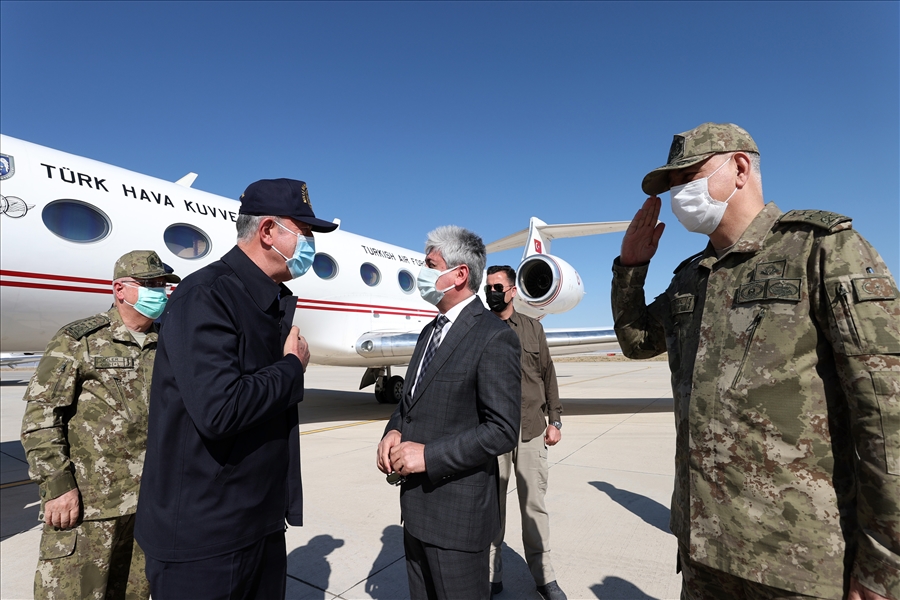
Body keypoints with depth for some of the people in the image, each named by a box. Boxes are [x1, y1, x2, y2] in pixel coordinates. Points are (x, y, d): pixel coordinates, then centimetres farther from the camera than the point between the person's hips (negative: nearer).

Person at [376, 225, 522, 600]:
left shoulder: (494, 337, -17)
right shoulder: (431, 330, 10)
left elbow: (502, 431, -20)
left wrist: (428, 455, -21)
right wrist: (394, 431, -4)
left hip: (458, 512, -8)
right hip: (416, 506, 8)